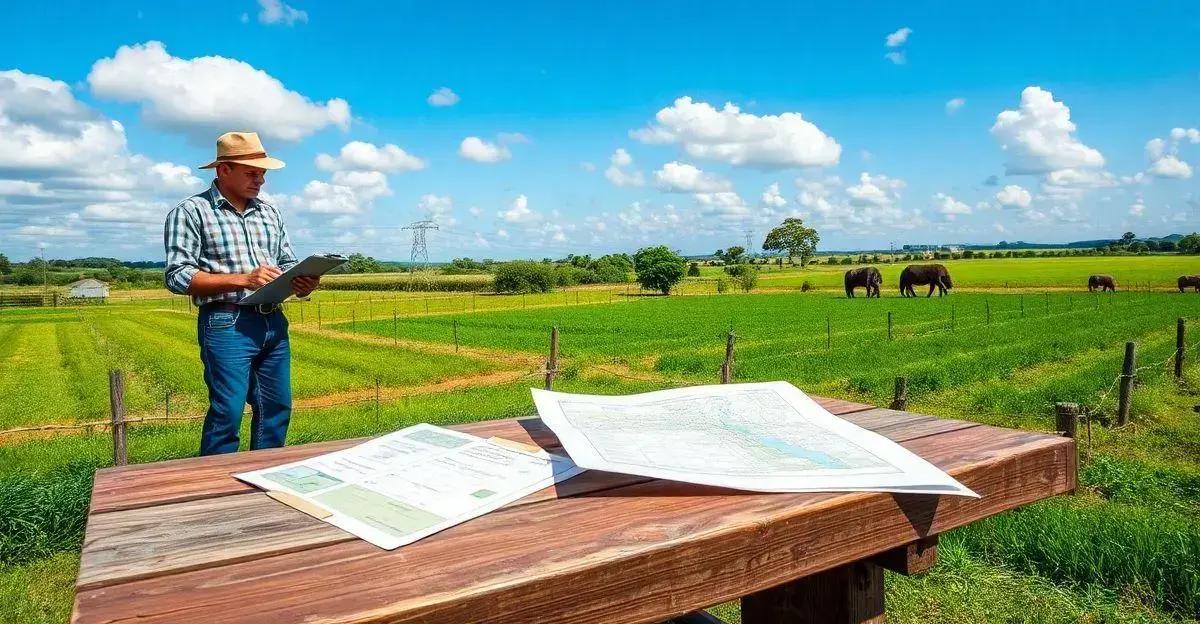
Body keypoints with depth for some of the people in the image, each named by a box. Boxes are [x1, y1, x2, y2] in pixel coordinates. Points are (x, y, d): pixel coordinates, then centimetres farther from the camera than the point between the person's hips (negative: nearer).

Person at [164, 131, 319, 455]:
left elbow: (288, 264, 18)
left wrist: (303, 283, -6)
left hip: (274, 322, 6)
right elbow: (178, 277, -10)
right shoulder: (191, 212, -2)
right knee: (227, 414, -6)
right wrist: (243, 279, -20)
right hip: (227, 323, -6)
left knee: (276, 410, 9)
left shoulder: (269, 212, 16)